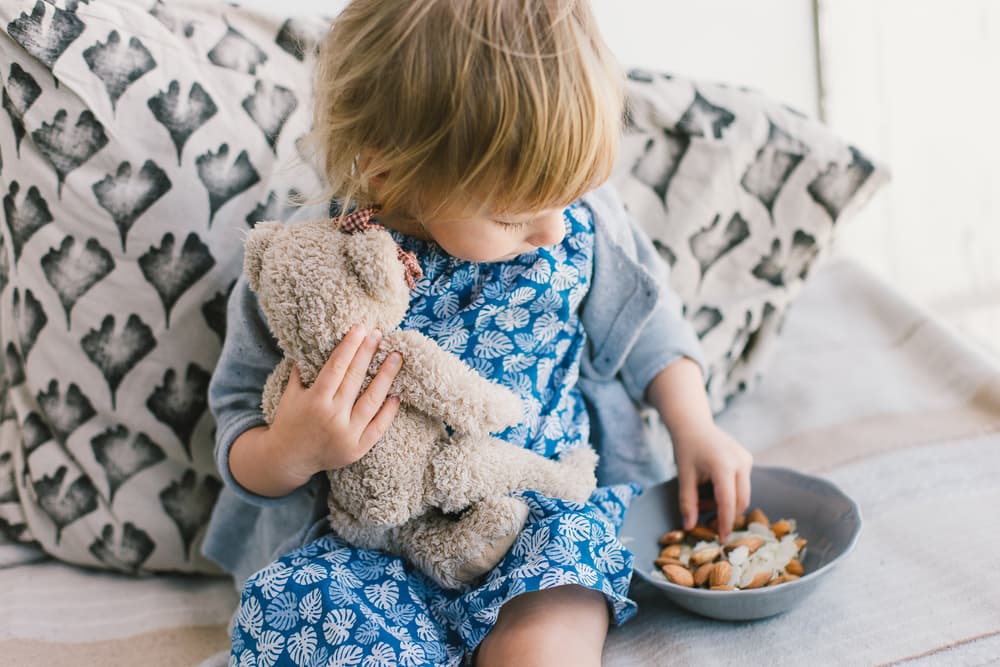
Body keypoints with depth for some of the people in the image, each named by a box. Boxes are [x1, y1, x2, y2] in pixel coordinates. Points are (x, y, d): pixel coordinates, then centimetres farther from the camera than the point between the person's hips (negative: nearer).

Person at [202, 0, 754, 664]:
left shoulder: (577, 215, -8)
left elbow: (642, 317, 12)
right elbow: (242, 436, -6)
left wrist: (695, 427, 5)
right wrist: (289, 452, -28)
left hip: (550, 508, 1)